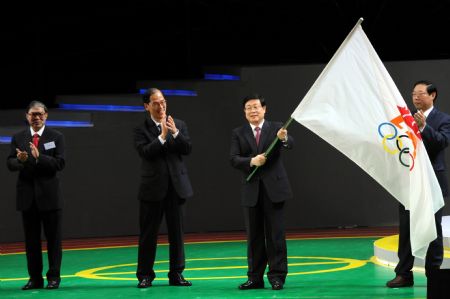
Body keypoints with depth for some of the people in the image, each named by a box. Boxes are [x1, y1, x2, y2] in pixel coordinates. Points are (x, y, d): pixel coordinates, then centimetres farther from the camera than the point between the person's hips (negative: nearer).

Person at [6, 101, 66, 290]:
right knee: (31, 239, 5)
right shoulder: (18, 138, 9)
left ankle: (53, 277, 7)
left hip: (49, 194, -2)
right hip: (27, 195, 2)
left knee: (53, 238, 1)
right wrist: (20, 160, -19)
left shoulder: (56, 137, 1)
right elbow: (10, 163, 3)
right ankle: (35, 278, 10)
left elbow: (60, 163, -9)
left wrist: (39, 157, -22)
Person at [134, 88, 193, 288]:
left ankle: (176, 274, 12)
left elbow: (188, 149, -3)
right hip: (152, 188, -3)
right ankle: (145, 275, 9)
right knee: (148, 234, 2)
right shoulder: (141, 129, -1)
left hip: (176, 186, 3)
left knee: (176, 232, 6)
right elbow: (144, 152, -16)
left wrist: (175, 133, -16)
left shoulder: (179, 125, 9)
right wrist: (162, 136, -23)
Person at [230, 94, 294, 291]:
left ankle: (277, 276, 4)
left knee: (275, 234, -2)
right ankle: (255, 277, 14)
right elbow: (233, 159, -3)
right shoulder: (238, 134, 8)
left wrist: (283, 138, -40)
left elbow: (290, 144, -17)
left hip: (273, 188, -2)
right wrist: (252, 161, -20)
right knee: (254, 236, 8)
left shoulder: (276, 128, 2)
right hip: (251, 191, 2)